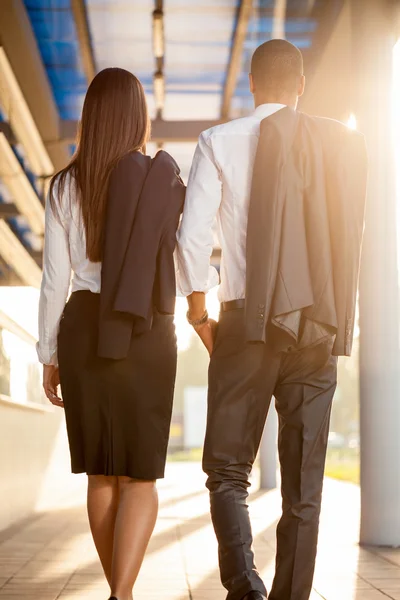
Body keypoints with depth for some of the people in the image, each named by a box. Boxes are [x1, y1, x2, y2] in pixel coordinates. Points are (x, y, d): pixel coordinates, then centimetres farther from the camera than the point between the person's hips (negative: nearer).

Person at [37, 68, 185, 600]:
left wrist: (50, 355, 8)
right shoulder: (164, 182, -3)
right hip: (147, 334, -2)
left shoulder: (67, 186, 2)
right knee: (140, 476, 1)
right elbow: (187, 265, -3)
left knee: (101, 474, 12)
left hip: (83, 329, 2)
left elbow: (54, 279, 2)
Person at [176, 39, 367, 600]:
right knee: (304, 484, 8)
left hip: (249, 322, -2)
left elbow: (193, 234, -6)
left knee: (227, 469, 6)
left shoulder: (221, 142, 0)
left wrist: (198, 305, 6)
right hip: (321, 327, 2)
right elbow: (352, 236, 5)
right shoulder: (344, 144, 5)